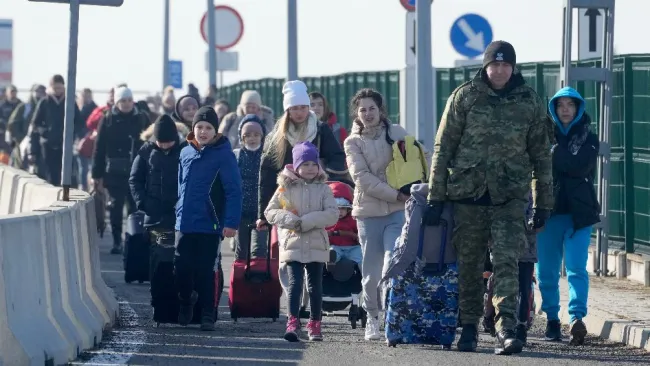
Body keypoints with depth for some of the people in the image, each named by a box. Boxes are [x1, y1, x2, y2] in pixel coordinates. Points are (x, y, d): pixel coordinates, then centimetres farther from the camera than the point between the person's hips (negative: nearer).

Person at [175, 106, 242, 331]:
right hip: (184, 225, 4)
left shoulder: (223, 155, -8)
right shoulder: (186, 153, 9)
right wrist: (179, 212, 14)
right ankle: (186, 301, 30)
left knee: (205, 273, 1)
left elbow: (234, 191, -11)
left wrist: (231, 222, -17)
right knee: (181, 270, 4)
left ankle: (207, 316, 11)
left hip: (209, 226, -4)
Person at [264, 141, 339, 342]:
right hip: (293, 244, -1)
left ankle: (314, 324, 18)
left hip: (317, 245, 1)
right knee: (295, 283, -11)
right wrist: (290, 220, -14)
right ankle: (293, 323, -14)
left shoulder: (323, 189, 3)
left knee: (315, 285, 8)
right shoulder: (286, 188, 3)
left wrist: (306, 221, -17)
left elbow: (332, 214, -7)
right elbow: (270, 212, 3)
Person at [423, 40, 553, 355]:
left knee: (506, 261, -13)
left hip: (510, 196, 0)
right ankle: (469, 327, 19)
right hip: (468, 192, 1)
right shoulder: (464, 97, 1)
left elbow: (540, 154, 11)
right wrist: (435, 197, -1)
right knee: (469, 264, 7)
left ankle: (506, 330, -20)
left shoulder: (530, 102, 5)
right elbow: (443, 148, 3)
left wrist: (543, 203, 10)